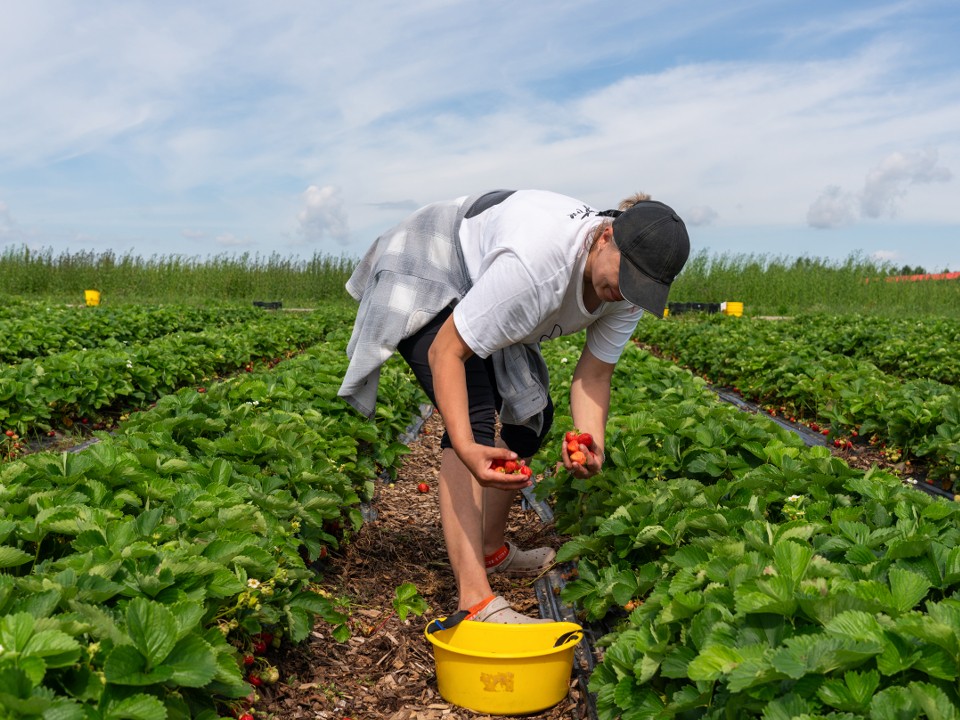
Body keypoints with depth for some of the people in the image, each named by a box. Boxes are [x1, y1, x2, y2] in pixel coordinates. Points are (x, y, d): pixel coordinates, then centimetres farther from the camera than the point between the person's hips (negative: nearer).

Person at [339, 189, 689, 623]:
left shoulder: (629, 284, -19)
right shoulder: (534, 263, -43)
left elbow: (594, 375, -16)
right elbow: (446, 351, -38)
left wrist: (592, 444, -36)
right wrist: (465, 448, -50)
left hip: (484, 293, 8)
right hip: (424, 278, -8)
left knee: (532, 413, 9)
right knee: (474, 418, -24)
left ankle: (491, 550, 29)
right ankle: (475, 603, -29)